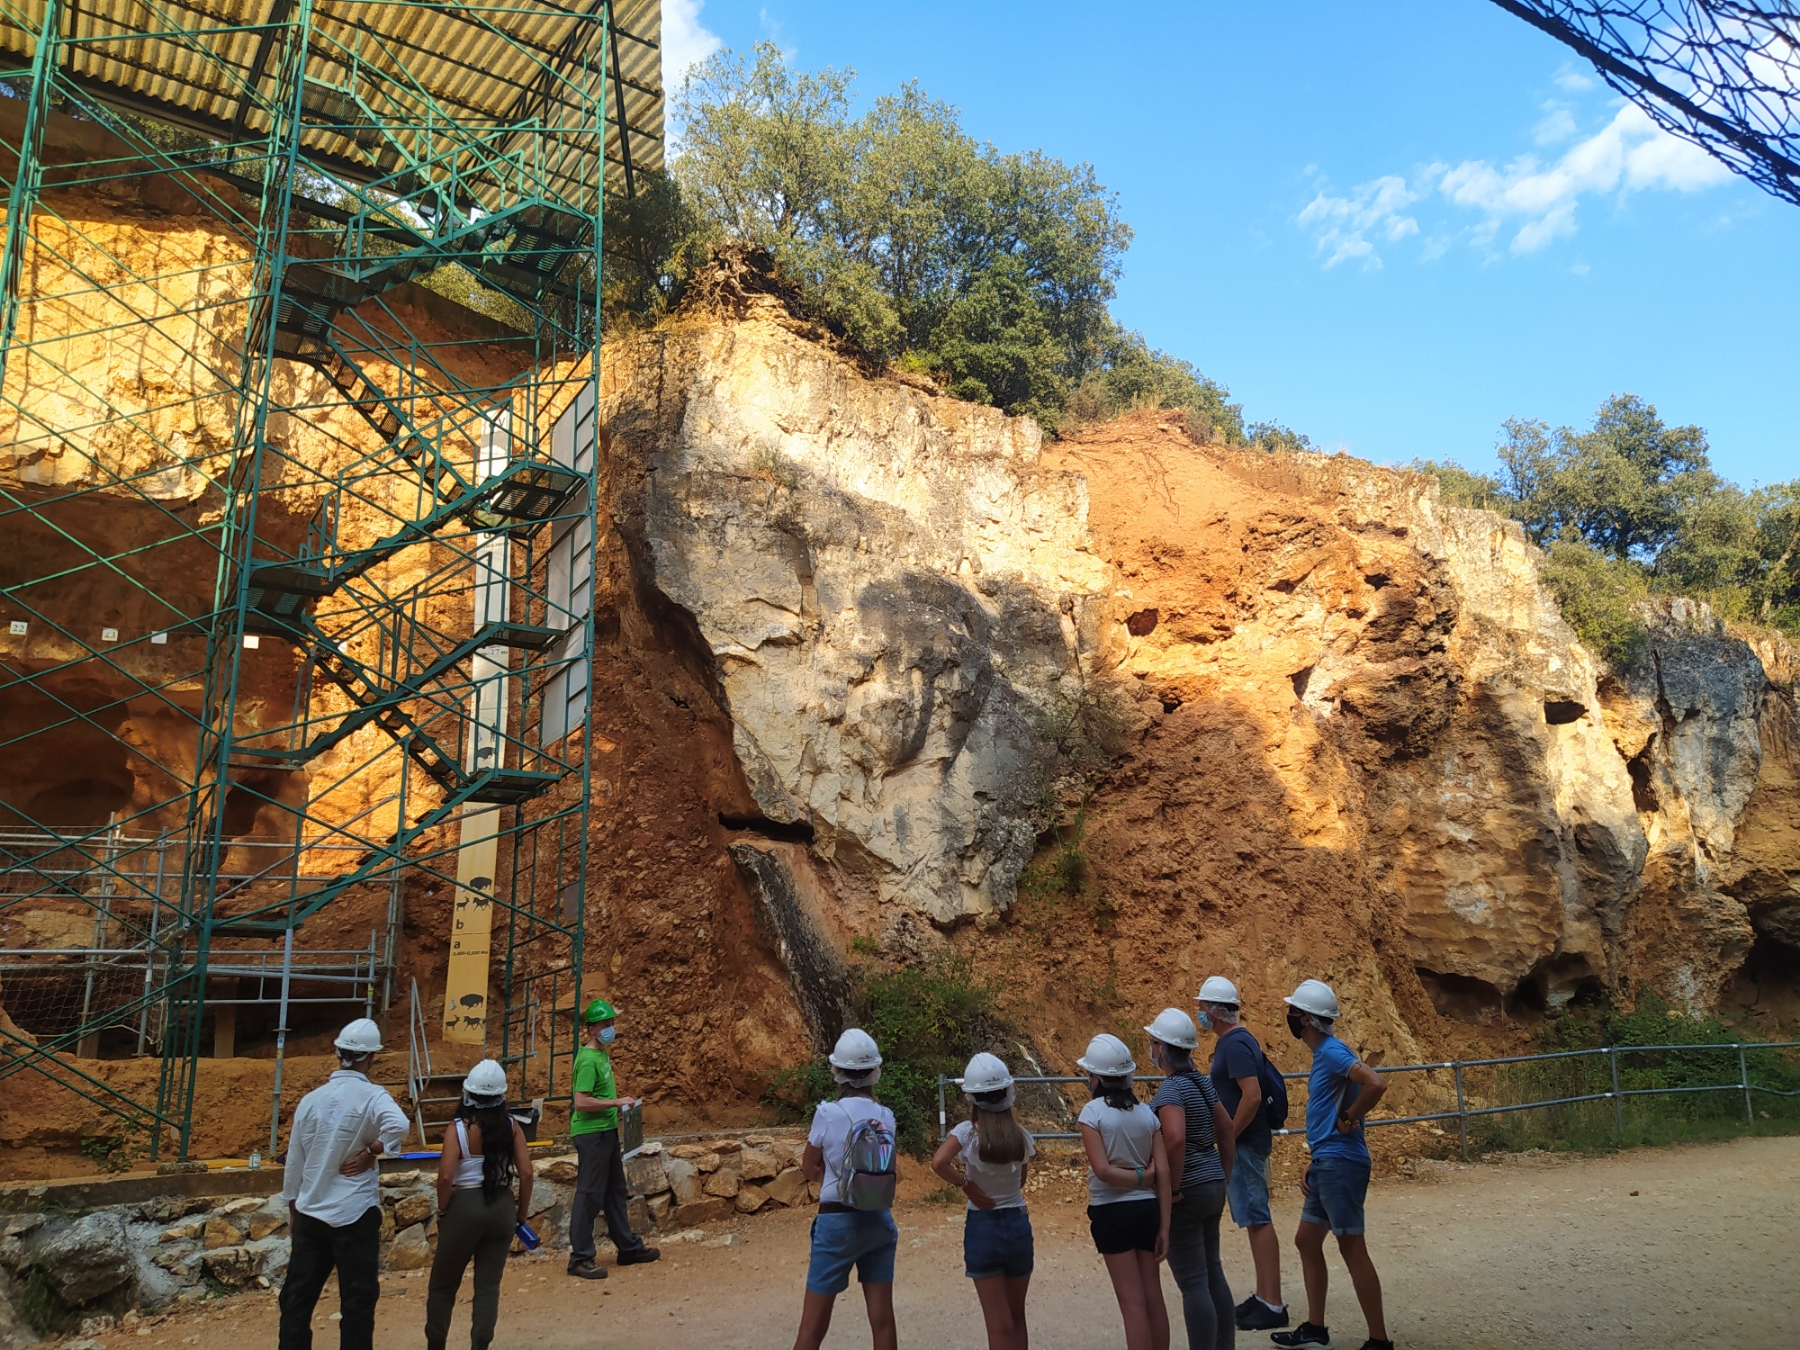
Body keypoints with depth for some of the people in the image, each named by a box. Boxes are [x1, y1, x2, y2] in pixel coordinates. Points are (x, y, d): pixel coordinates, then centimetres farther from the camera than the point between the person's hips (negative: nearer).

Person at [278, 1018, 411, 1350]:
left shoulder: (311, 1098, 1)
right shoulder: (371, 1096, -13)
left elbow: (294, 1163, 8)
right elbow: (399, 1127, -36)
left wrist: (293, 1209, 20)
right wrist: (370, 1152, -17)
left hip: (310, 1214, 4)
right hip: (355, 1214, -4)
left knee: (298, 1296, 16)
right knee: (357, 1299, 6)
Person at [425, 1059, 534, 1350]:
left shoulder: (458, 1127, -12)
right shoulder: (511, 1126, -3)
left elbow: (446, 1176, -18)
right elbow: (526, 1173, -4)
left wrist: (442, 1209, -1)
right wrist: (522, 1211, 9)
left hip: (466, 1206, -3)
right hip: (502, 1206, 3)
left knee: (443, 1284, 17)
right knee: (489, 1284, 11)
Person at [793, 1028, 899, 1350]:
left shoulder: (827, 1113, -13)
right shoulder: (886, 1116, -2)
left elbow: (809, 1170, 0)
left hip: (837, 1221, -4)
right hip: (878, 1221, 4)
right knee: (882, 1319, 10)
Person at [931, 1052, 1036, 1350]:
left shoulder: (967, 1132, -14)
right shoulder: (1021, 1134, -5)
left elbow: (939, 1163, -30)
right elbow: (1021, 1180, 5)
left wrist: (965, 1185, -17)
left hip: (982, 1228, -3)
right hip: (1018, 1224, 3)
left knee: (1000, 1325, 7)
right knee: (1017, 1316, 21)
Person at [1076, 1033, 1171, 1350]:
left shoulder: (1092, 1113, -10)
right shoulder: (1146, 1113, 3)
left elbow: (1103, 1170, -19)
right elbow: (1163, 1173, -1)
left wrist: (1139, 1177, -5)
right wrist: (1164, 1226, 2)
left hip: (1112, 1212, -4)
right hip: (1147, 1208, 5)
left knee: (1133, 1301, 2)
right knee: (1153, 1296, 13)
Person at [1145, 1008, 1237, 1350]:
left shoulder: (1171, 1089, -19)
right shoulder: (1202, 1082, 8)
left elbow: (1175, 1138, -33)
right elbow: (1226, 1130, 15)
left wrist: (1173, 1189, -22)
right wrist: (1224, 1177, 21)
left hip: (1186, 1193, -9)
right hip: (1212, 1188, 9)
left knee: (1193, 1284, -1)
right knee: (1213, 1273, 18)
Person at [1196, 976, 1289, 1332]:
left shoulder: (1235, 1045, -18)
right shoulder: (1234, 1040, 13)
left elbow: (1252, 1095, -26)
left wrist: (1228, 1138, -20)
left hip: (1245, 1144, -10)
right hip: (1244, 1143, 10)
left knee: (1257, 1220, -6)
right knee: (1254, 1219, 14)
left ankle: (1273, 1306, -1)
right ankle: (1263, 1297, 22)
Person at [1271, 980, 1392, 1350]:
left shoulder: (1331, 1051, -15)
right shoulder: (1321, 1055, 15)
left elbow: (1375, 1084, -31)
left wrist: (1348, 1119, -19)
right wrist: (1312, 1168, 18)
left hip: (1341, 1165, -10)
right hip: (1326, 1165, 10)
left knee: (1352, 1249, -3)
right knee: (1307, 1241, 15)